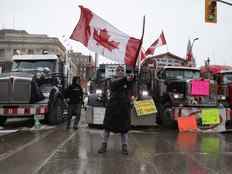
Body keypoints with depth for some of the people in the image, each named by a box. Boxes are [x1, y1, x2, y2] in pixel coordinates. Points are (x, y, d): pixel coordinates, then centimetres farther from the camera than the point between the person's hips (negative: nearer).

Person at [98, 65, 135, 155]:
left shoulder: (127, 81, 9)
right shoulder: (113, 81, 5)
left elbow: (130, 88, -12)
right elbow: (116, 84, -19)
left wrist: (130, 81, -34)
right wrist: (126, 79, -35)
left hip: (124, 106, 1)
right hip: (113, 106, -1)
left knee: (124, 127, 4)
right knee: (108, 125, 4)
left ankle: (124, 146, 14)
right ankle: (104, 145, 15)